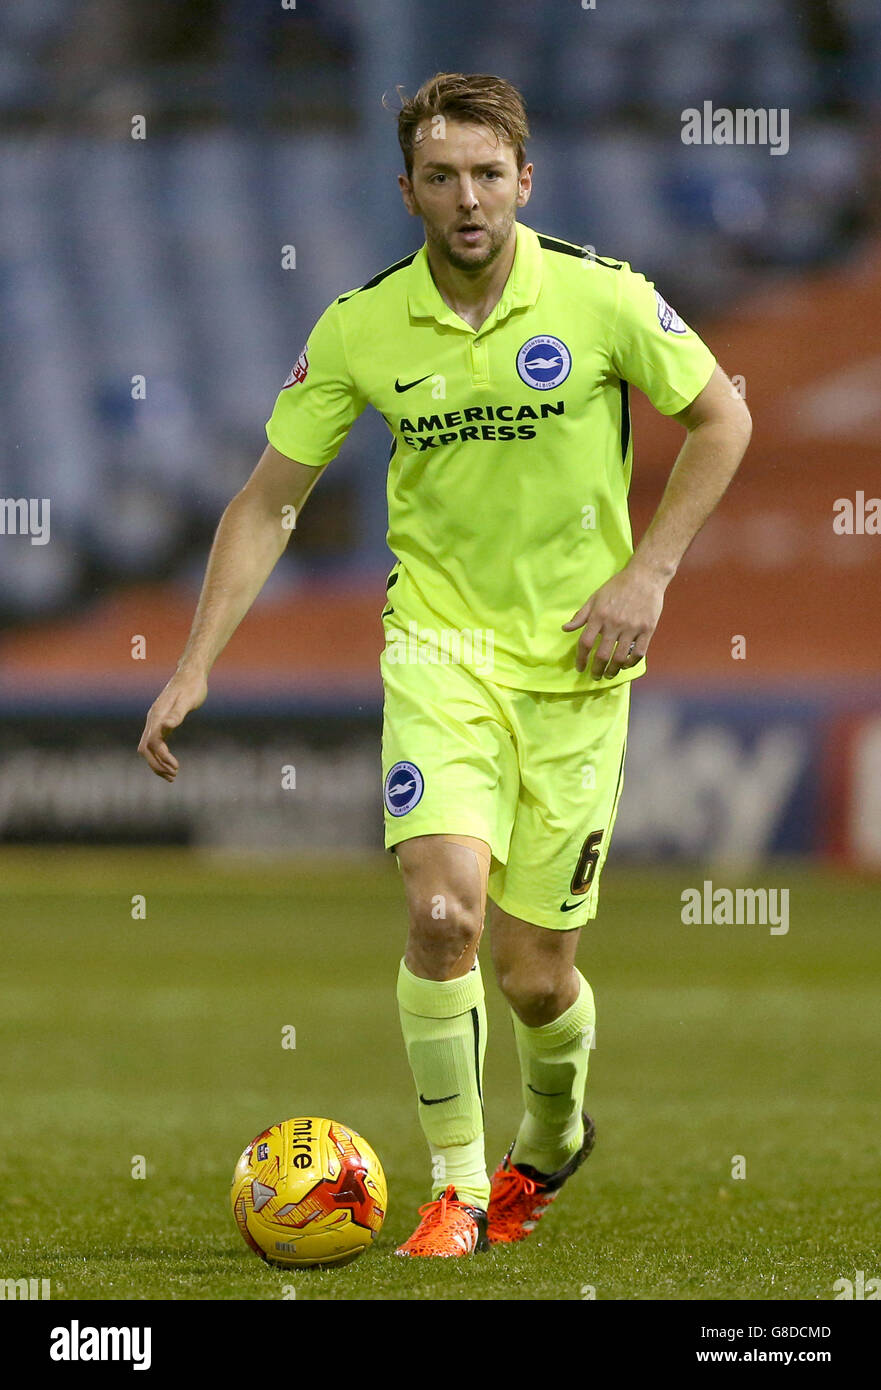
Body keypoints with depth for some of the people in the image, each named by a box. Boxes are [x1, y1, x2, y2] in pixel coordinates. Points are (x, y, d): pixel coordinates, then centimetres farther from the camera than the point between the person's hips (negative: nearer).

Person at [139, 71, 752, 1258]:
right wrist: (196, 668, -4)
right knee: (442, 907, -22)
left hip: (577, 664, 0)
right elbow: (270, 501, 2)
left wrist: (649, 571, -5)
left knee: (532, 969, 3)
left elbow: (720, 418, 5)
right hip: (440, 642, 0)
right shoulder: (362, 328, -6)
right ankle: (454, 1191, -7)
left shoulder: (601, 297, -9)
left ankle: (552, 1138, 37)